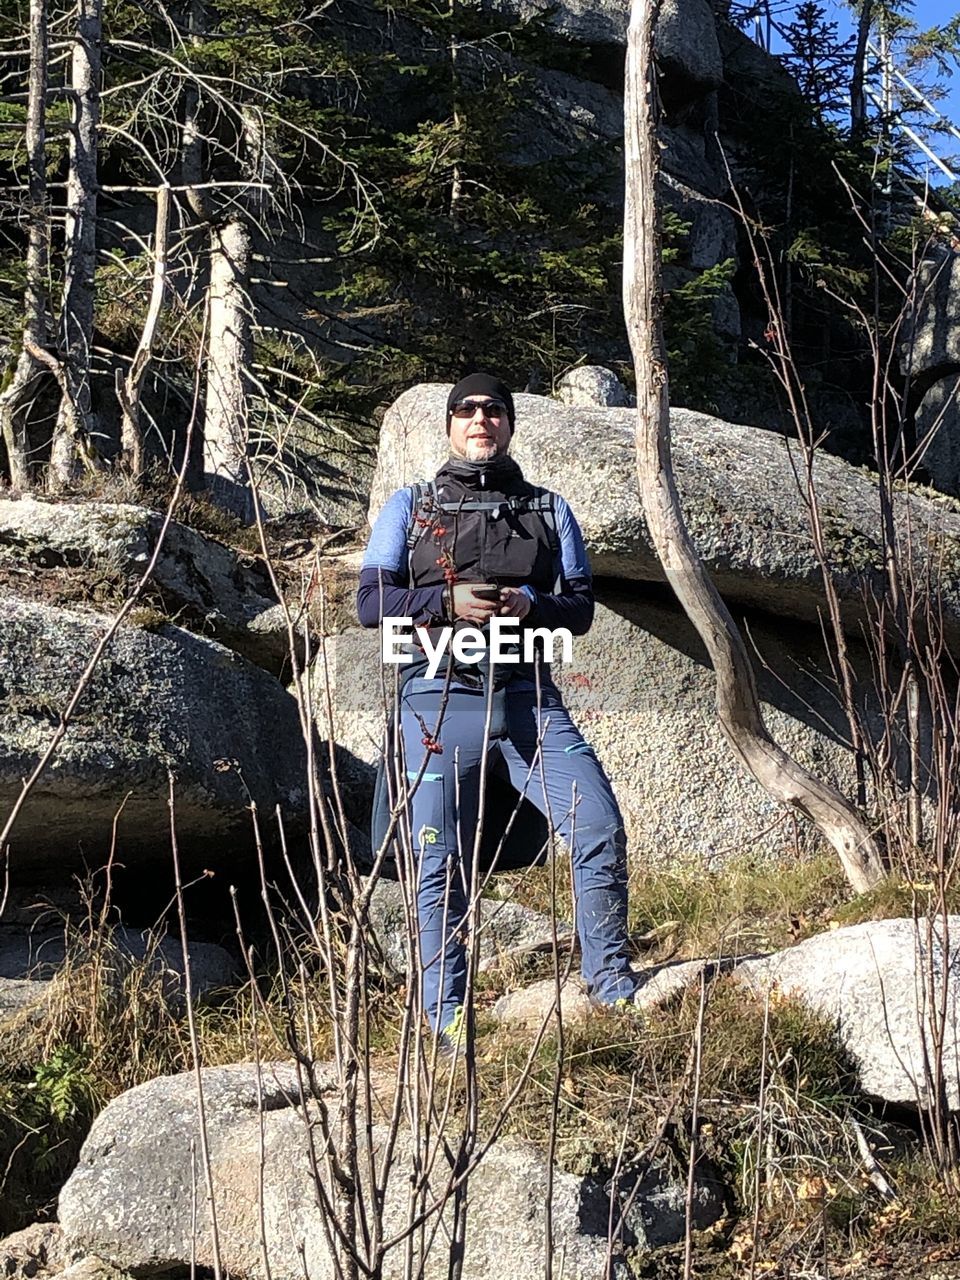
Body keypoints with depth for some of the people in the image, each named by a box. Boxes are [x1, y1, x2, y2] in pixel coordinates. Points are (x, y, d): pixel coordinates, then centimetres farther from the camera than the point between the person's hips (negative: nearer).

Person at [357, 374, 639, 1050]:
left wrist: (531, 605, -10)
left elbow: (581, 608, 11)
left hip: (529, 697, 2)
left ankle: (612, 984, 1)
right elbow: (371, 601, 4)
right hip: (440, 701, -1)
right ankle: (447, 1017, 5)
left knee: (601, 827, -12)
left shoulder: (550, 509, 18)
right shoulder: (411, 505, 13)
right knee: (442, 866, -3)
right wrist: (448, 601, -12)